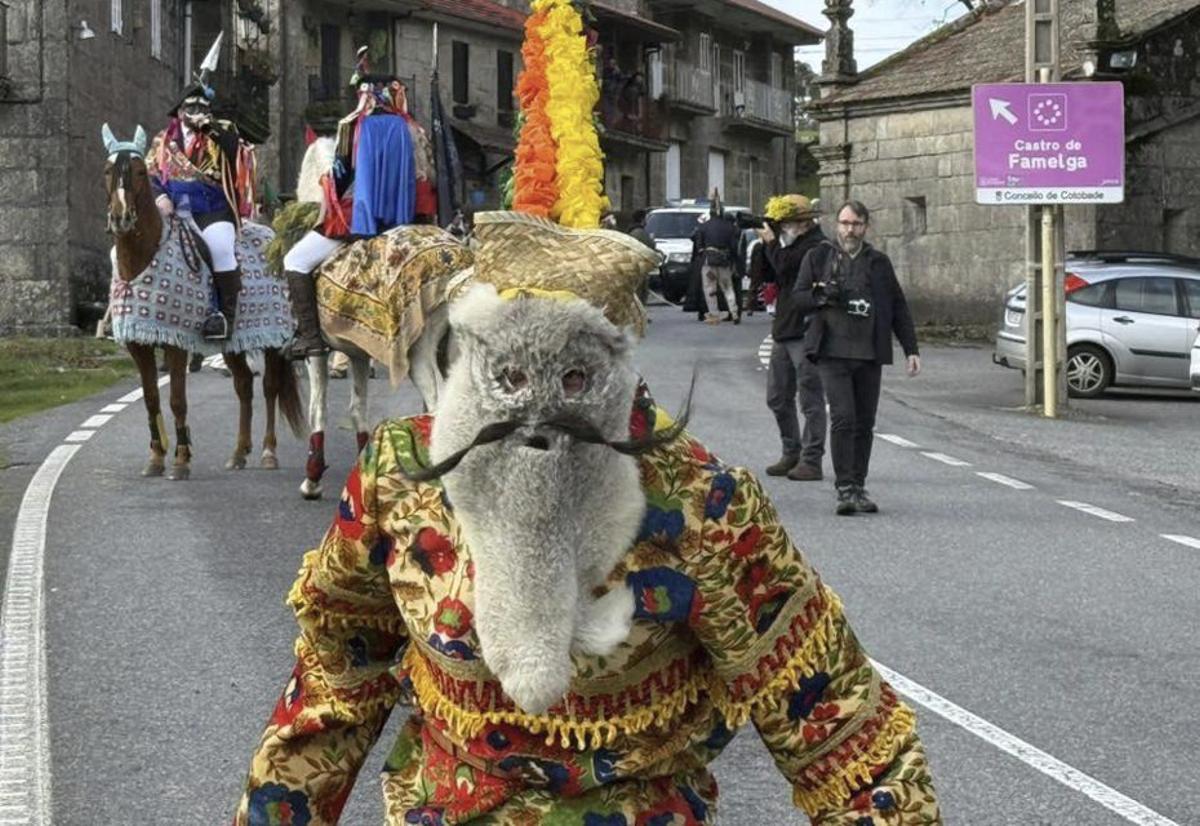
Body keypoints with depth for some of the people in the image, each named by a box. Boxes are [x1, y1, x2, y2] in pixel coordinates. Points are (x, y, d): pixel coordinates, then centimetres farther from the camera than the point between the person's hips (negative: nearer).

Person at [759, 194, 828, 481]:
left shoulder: (817, 245, -12)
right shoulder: (790, 243, 17)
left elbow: (785, 266, -23)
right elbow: (768, 275, 16)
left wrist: (772, 242, -7)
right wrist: (766, 244, 4)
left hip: (806, 332, -10)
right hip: (783, 331, 10)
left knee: (811, 399, -5)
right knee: (778, 398, 14)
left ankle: (811, 461, -2)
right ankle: (791, 453, 24)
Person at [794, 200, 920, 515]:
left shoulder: (879, 262, 13)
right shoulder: (818, 257, 9)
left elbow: (898, 307, 15)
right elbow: (797, 297, 6)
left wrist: (911, 349, 9)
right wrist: (823, 295, -15)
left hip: (870, 354, 3)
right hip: (833, 352, -2)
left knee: (865, 424, 5)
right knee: (843, 418, -14)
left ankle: (858, 487, 14)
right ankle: (845, 488, -13)